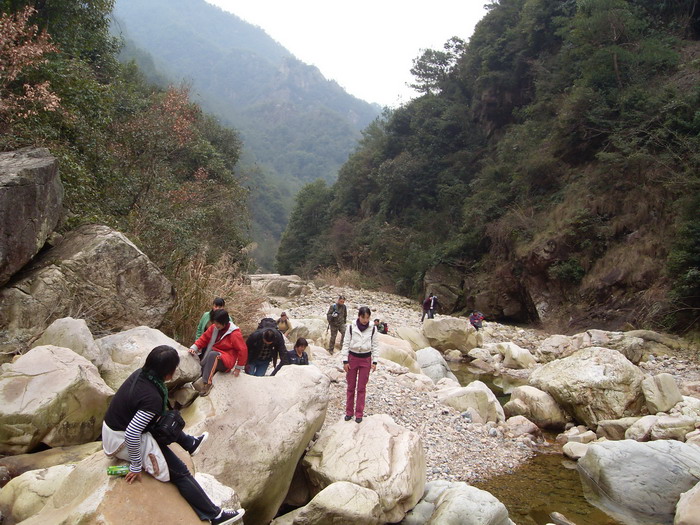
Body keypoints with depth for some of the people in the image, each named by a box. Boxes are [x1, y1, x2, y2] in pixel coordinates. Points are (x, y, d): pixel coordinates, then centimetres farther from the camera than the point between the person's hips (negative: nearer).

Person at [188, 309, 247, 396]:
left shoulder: (234, 333, -14)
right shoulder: (214, 328, 3)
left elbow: (242, 350, -12)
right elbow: (204, 338, 7)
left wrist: (239, 368, -7)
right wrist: (194, 347, -11)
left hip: (225, 361, -7)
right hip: (212, 358, 7)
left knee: (212, 354, -37)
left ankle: (206, 383, -47)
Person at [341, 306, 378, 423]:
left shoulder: (373, 329, -4)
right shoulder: (351, 327, -7)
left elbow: (375, 346, 2)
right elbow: (346, 344, -3)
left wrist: (374, 361, -2)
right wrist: (345, 361, -5)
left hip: (366, 359, 0)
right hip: (352, 358, 0)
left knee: (362, 388, 5)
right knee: (351, 387, 9)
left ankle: (359, 413, 14)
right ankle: (349, 412, 21)